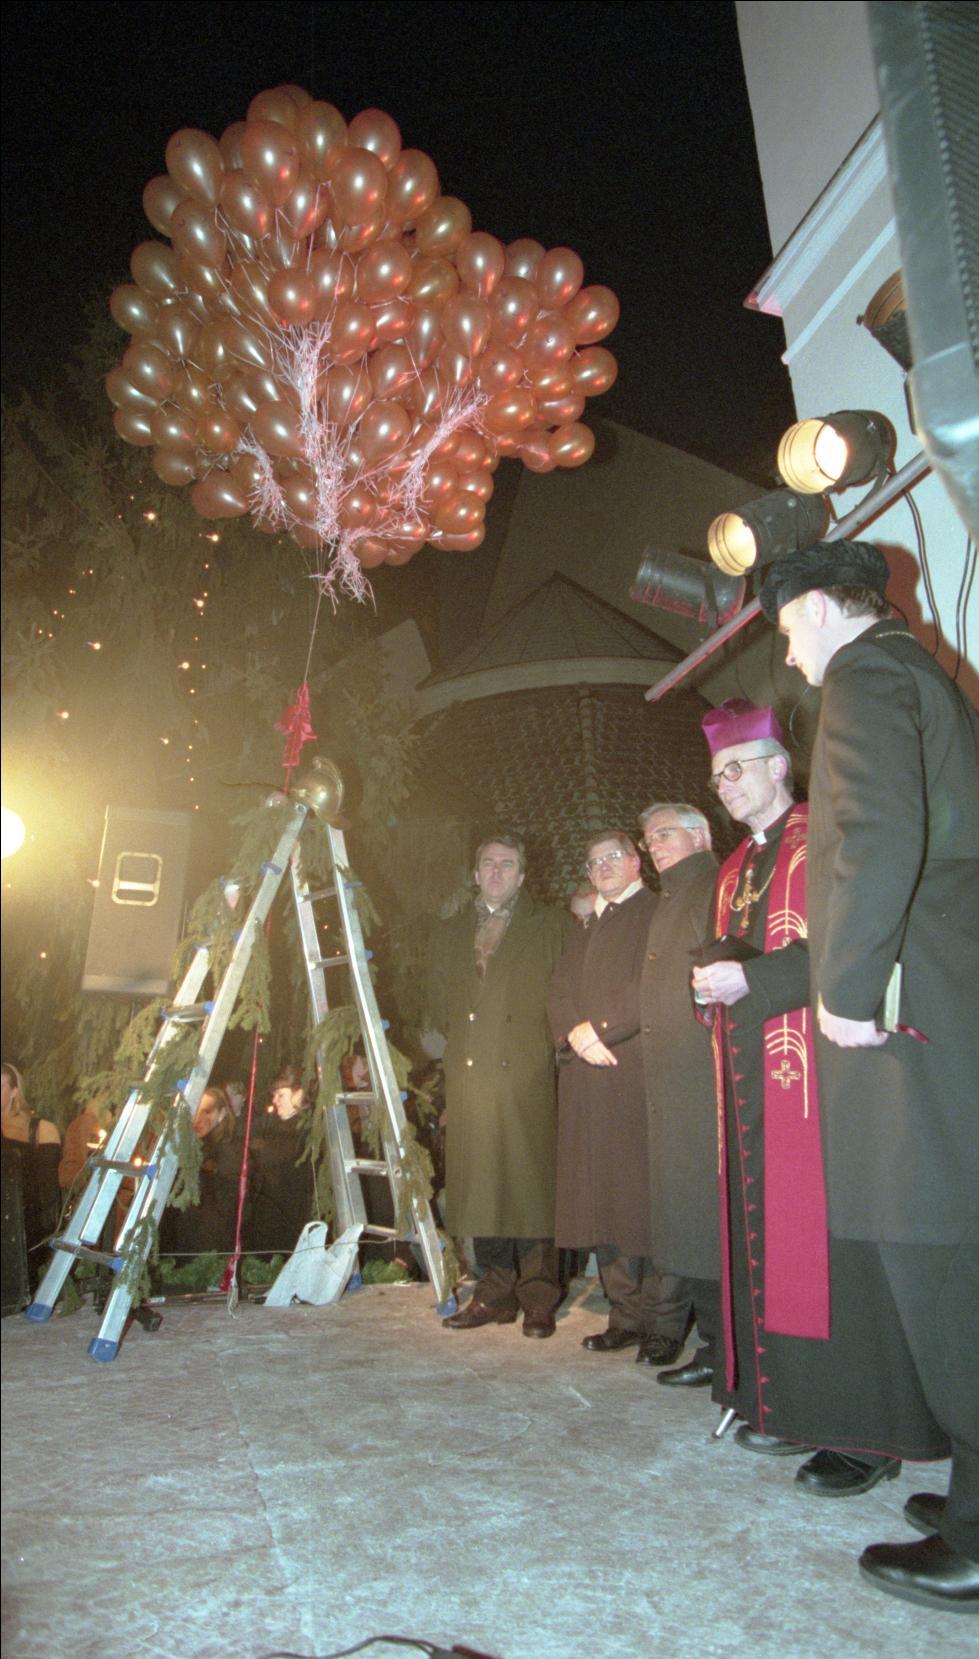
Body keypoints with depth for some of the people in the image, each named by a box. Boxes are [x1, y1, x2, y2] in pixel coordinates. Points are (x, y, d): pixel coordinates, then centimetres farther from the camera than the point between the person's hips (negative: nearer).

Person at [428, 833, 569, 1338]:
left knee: (530, 1186, -3)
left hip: (528, 1075, -3)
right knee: (479, 1187, 6)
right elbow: (438, 1003, 21)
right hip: (468, 1078, 4)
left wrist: (549, 1043, -3)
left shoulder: (552, 927, 7)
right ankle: (496, 1293, 17)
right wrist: (461, 1040, 11)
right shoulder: (449, 933, 19)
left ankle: (538, 1299, 9)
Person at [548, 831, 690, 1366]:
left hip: (641, 1075, -7)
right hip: (588, 1080, 7)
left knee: (650, 1198, -4)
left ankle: (664, 1325, 6)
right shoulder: (583, 930, 24)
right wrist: (574, 1034, -4)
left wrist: (599, 1028, -13)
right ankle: (626, 1317, 16)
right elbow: (559, 990, 15)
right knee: (603, 1197, 7)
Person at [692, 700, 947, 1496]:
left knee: (826, 1242, -5)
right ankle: (787, 1402, 22)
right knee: (765, 1237, 10)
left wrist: (751, 977, -20)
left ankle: (865, 1431, 5)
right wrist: (714, 977, 3)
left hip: (811, 1077, -8)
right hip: (750, 1080, 8)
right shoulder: (737, 868, 21)